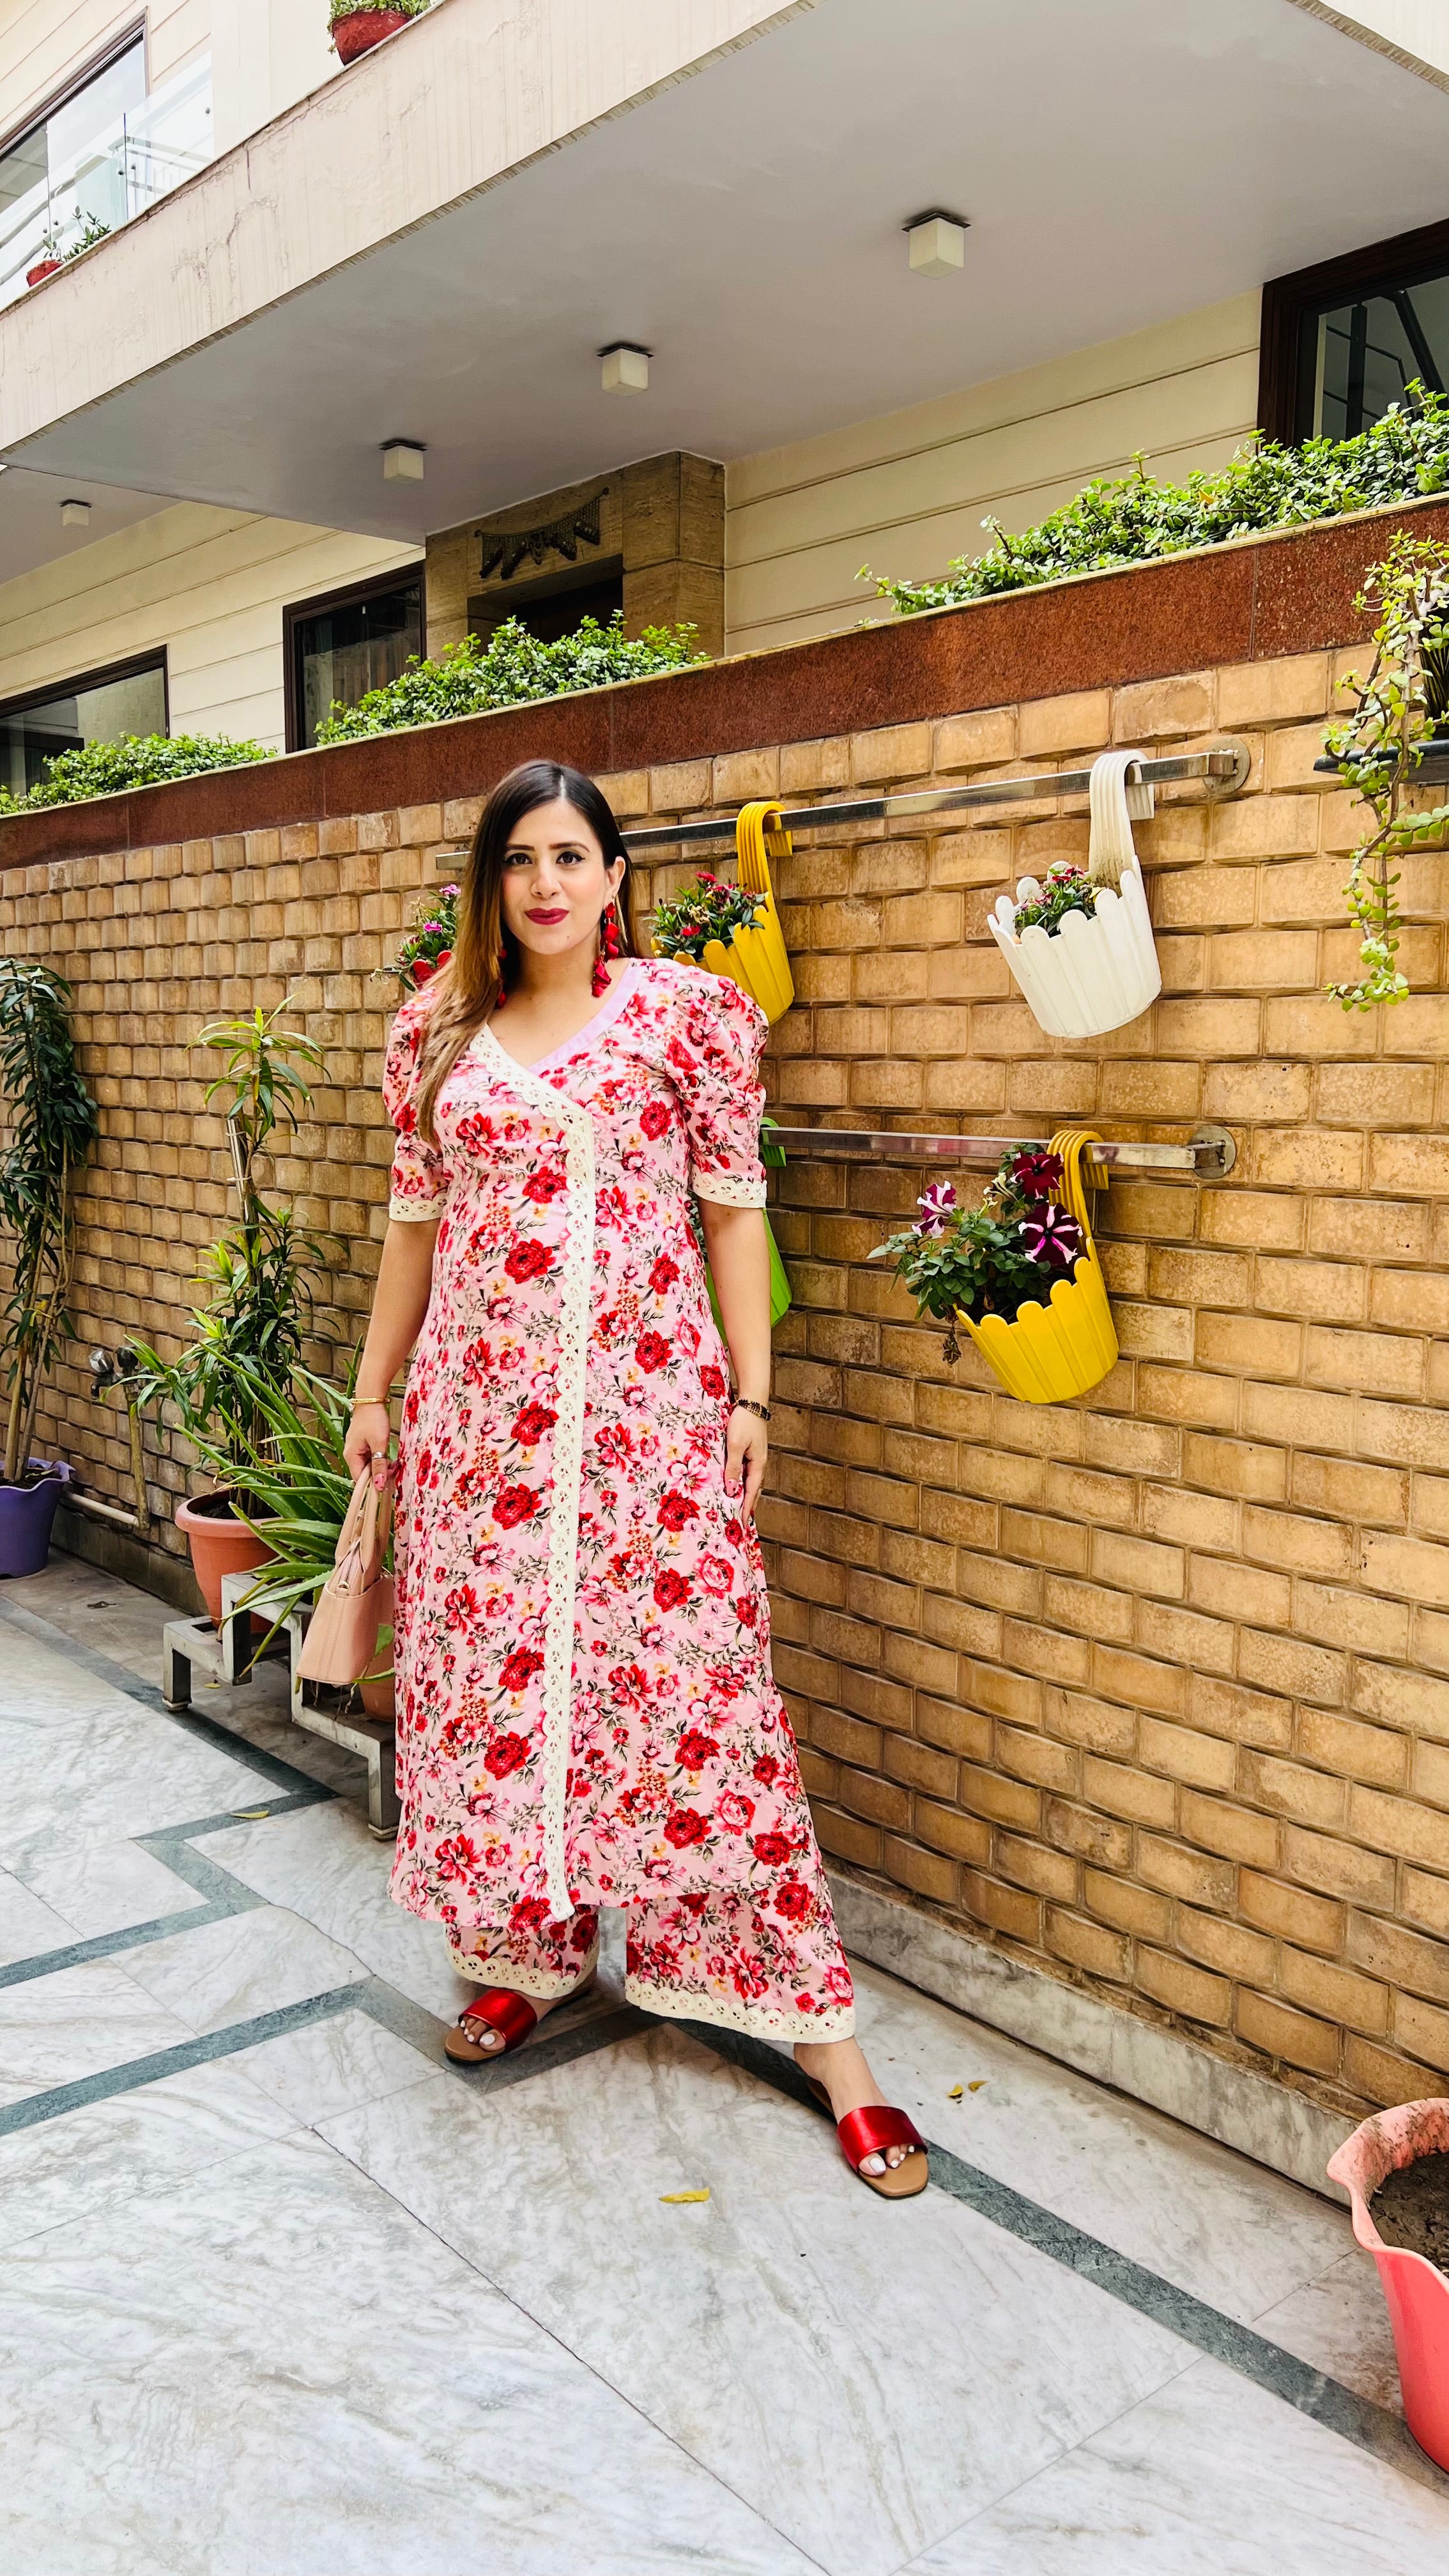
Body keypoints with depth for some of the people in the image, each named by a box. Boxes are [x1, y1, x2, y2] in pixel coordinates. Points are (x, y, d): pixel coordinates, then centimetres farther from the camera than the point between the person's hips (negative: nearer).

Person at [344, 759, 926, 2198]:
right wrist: (374, 1392, 14)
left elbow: (733, 1211, 0)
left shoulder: (690, 1011, 0)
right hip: (480, 1407, 4)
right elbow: (415, 1222, 14)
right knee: (486, 1672, 10)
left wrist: (750, 1394, -3)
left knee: (692, 1683, -3)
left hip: (647, 1402, -3)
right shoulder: (435, 1032, 9)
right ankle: (525, 1951, 33)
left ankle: (819, 2025, 8)